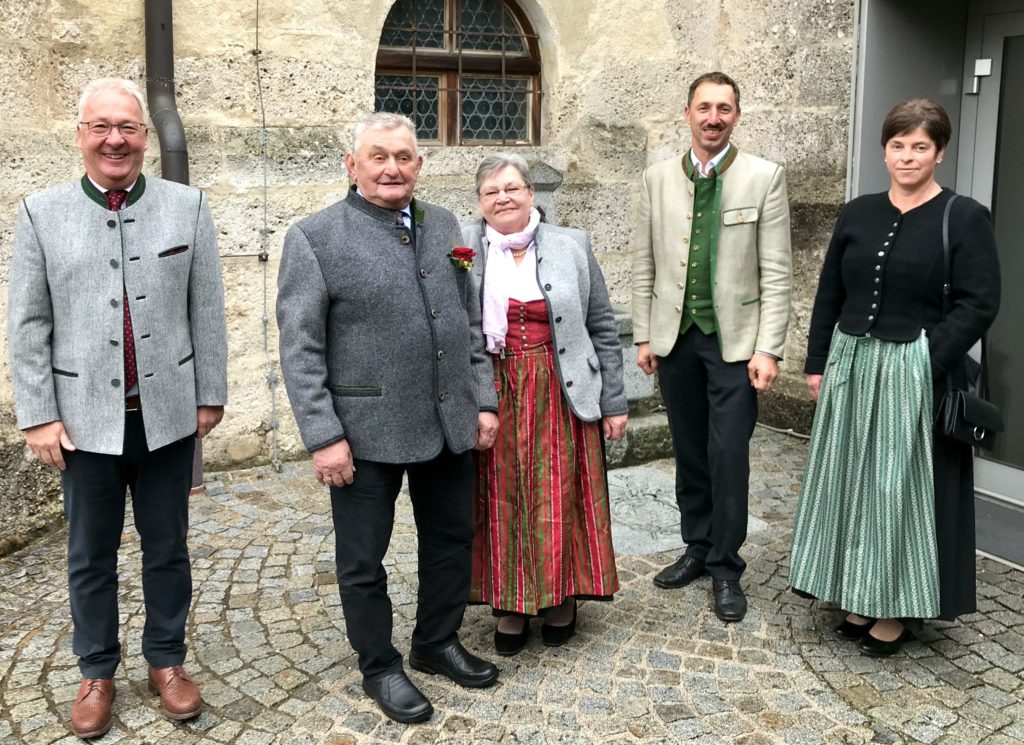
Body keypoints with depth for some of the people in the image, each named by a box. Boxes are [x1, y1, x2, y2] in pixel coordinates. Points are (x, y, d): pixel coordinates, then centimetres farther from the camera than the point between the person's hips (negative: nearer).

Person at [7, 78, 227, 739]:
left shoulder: (188, 206, 1)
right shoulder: (41, 213, 0)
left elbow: (207, 311, 2)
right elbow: (29, 325, -1)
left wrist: (211, 396, 1)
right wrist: (38, 415, -5)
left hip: (168, 414, 0)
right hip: (85, 417, 0)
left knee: (168, 550, 13)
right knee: (91, 557, 12)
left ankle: (167, 660, 30)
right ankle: (97, 672, 29)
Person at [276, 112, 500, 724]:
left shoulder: (444, 226, 8)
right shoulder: (315, 237, -8)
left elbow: (470, 322, 13)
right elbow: (300, 349, -10)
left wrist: (484, 400, 8)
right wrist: (324, 436, -14)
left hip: (451, 423, 5)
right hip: (366, 432, -5)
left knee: (452, 539, 17)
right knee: (363, 559, 9)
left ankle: (438, 643, 38)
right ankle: (380, 667, 29)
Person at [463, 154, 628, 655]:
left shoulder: (571, 246, 3)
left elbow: (602, 329, 5)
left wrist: (613, 403, 3)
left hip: (560, 396, 0)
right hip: (491, 399, 0)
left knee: (559, 499, 8)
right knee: (501, 502, 8)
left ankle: (561, 598, 27)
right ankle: (510, 604, 23)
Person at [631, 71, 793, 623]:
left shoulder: (764, 177, -3)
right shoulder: (657, 179, 5)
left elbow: (776, 271, -5)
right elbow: (644, 264, 8)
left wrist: (768, 348, -11)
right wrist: (643, 335, 4)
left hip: (734, 340, -3)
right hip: (674, 337, 3)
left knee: (729, 455, -2)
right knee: (689, 452, 13)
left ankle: (726, 566, 14)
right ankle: (697, 547, 29)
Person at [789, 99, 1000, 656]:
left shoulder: (964, 218, -6)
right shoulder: (857, 214, 8)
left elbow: (978, 304, -11)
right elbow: (829, 295, 11)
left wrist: (926, 365, -19)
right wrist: (817, 363, 6)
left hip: (915, 375, -5)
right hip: (850, 366, 5)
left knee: (901, 488, 2)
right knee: (852, 483, 10)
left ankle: (896, 610, 17)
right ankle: (860, 600, 24)